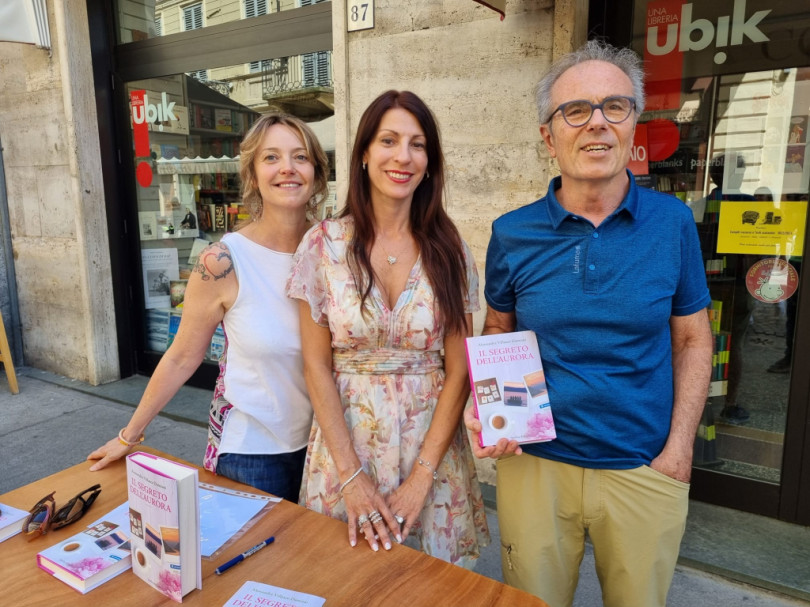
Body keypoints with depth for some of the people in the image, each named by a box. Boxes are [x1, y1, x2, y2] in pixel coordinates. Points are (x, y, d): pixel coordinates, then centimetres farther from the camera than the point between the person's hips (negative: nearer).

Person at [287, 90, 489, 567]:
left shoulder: (449, 250, -4)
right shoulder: (323, 245, -7)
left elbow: (458, 369, -4)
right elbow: (317, 366, -5)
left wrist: (422, 475, -11)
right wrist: (351, 475, -10)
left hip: (432, 441, 1)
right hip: (346, 437, 0)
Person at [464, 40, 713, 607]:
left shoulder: (673, 222, -5)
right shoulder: (512, 234, -6)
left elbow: (692, 339, 2)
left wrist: (678, 449, -4)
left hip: (645, 470, 0)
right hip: (533, 461, 0)